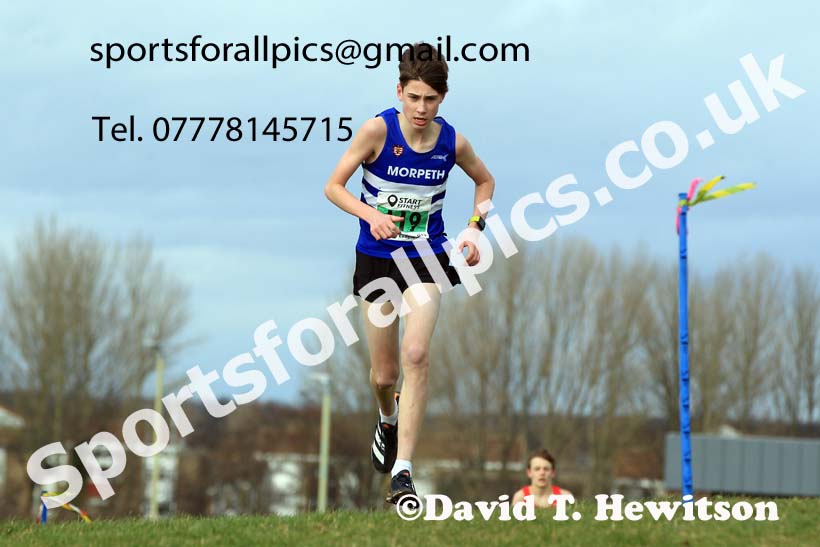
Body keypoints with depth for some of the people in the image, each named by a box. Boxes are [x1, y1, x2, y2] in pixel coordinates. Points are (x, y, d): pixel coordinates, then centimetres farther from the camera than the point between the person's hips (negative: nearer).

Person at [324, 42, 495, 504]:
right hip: (377, 258, 0)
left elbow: (485, 180, 15)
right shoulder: (378, 130, -14)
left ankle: (403, 471, -20)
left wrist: (475, 227, 0)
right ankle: (388, 419, 47)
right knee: (385, 373, 8)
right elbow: (333, 186, -8)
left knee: (416, 356, -22)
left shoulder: (453, 142, -6)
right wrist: (370, 215, -24)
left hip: (427, 257, 0)